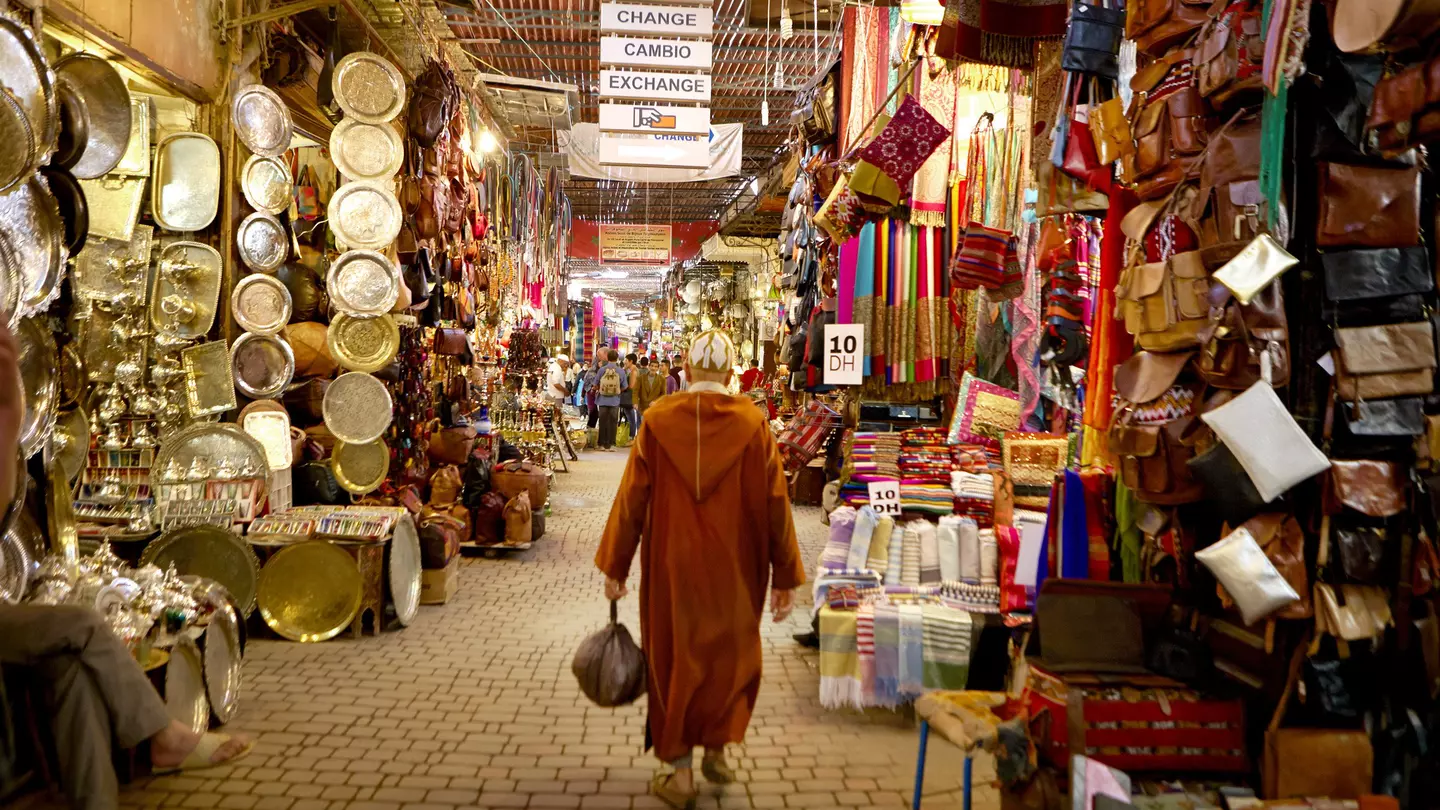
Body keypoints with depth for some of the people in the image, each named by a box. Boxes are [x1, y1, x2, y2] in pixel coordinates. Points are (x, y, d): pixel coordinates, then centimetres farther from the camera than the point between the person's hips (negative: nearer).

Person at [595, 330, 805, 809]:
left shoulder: (658, 421, -8)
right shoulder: (752, 424, -9)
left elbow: (631, 498, -5)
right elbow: (775, 504, -7)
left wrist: (615, 567, 5)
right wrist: (786, 577, 0)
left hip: (672, 567, 0)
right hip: (735, 569, 0)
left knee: (674, 658, 13)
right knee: (731, 654, 23)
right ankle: (716, 747, 31)